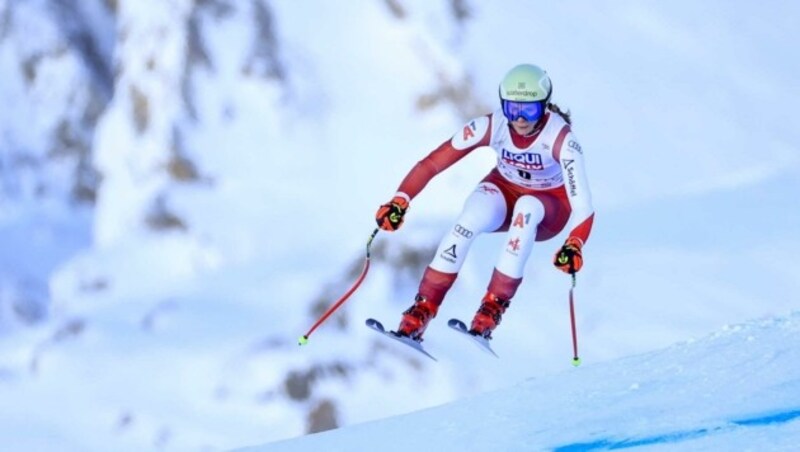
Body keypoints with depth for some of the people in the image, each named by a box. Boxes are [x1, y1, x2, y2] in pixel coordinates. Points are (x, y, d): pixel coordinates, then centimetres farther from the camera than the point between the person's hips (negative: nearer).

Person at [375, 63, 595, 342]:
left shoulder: (561, 138, -31)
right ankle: (424, 307, -26)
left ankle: (494, 306, -32)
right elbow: (431, 163, -23)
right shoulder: (491, 126, -24)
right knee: (471, 219, -32)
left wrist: (574, 246, -57)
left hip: (551, 207, -2)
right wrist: (400, 201, -39)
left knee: (527, 207, -37)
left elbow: (582, 207, -37)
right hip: (504, 191, 2)